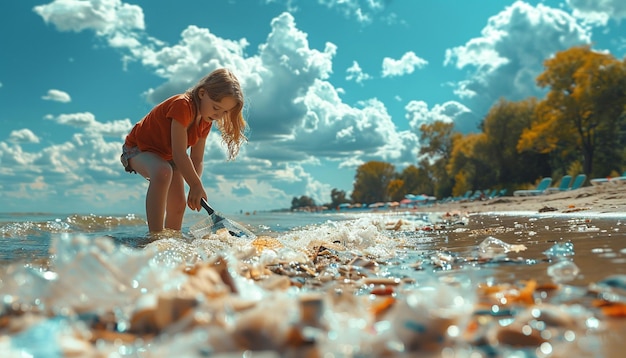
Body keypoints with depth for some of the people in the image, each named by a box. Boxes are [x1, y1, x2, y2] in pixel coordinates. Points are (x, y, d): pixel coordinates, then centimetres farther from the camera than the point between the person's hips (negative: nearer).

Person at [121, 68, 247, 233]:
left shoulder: (205, 121, -6)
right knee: (163, 172, -39)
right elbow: (179, 154, -35)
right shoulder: (182, 105, -32)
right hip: (138, 148, -8)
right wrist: (197, 186, -32)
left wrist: (194, 188, -21)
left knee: (178, 205, 1)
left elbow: (197, 160, -7)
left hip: (166, 156, 8)